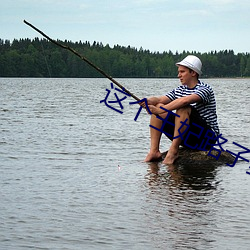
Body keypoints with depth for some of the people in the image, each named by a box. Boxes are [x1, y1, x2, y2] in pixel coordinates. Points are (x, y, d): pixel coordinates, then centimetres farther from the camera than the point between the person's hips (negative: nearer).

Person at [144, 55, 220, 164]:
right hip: (187, 138, 7)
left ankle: (173, 150, -27)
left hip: (207, 137, -7)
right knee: (158, 106, -3)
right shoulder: (179, 90, 12)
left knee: (183, 108, -30)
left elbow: (185, 101, -30)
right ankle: (154, 151, -13)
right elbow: (160, 99, 0)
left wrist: (161, 110, -35)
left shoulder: (205, 89, -12)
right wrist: (148, 101, -23)